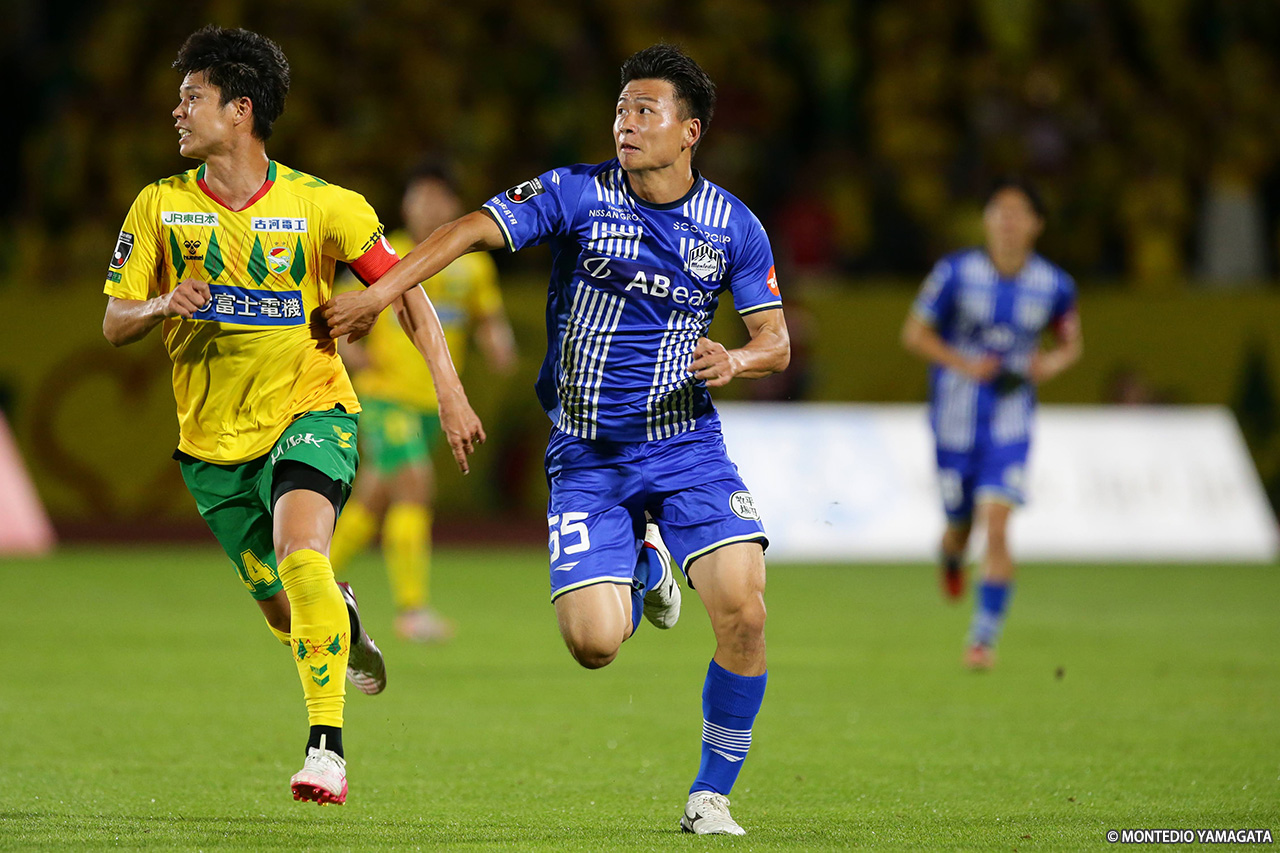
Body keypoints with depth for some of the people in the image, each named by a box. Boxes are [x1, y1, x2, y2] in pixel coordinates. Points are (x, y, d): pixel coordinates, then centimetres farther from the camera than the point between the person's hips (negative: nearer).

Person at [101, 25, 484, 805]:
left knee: (301, 553, -30)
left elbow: (405, 291, -2)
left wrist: (450, 392, -11)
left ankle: (327, 744, -27)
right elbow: (115, 323, 0)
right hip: (215, 438, 3)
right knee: (286, 611, 9)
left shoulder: (323, 206, -10)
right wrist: (163, 305, -22)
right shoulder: (160, 207, -3)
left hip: (309, 413, -3)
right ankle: (343, 618, 48)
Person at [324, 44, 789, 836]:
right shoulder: (577, 194, -6)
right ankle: (643, 566, 27)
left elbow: (776, 340, 5)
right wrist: (384, 290, -20)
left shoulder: (734, 226, 0)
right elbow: (474, 229, -9)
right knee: (594, 643, -12)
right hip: (586, 456, -1)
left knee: (743, 612, -18)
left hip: (686, 444, 1)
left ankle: (712, 795, 2)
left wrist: (737, 359, -17)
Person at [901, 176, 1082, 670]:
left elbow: (1070, 342, 13)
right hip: (955, 421, 0)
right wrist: (962, 363, -17)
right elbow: (914, 333, -2)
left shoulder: (1054, 286, -3)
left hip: (1010, 423, 0)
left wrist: (1054, 362, -10)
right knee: (960, 525, 10)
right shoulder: (956, 273, -9)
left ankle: (984, 638, -9)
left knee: (996, 527, -14)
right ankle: (951, 555, 50)